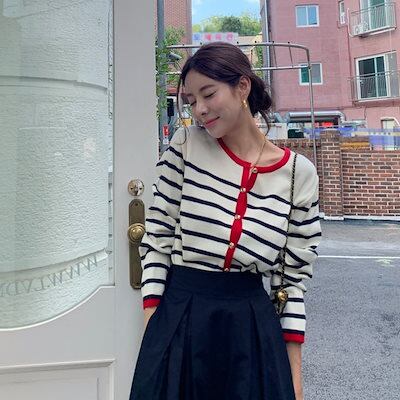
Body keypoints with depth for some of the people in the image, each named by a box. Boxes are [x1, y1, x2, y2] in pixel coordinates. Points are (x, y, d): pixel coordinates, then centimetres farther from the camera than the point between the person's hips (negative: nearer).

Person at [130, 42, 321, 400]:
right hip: (178, 318, 0)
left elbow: (294, 275, 1)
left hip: (252, 324, 1)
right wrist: (153, 325, -6)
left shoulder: (299, 173, -4)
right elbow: (157, 234, -1)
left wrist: (294, 371, 3)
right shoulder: (186, 143, -4)